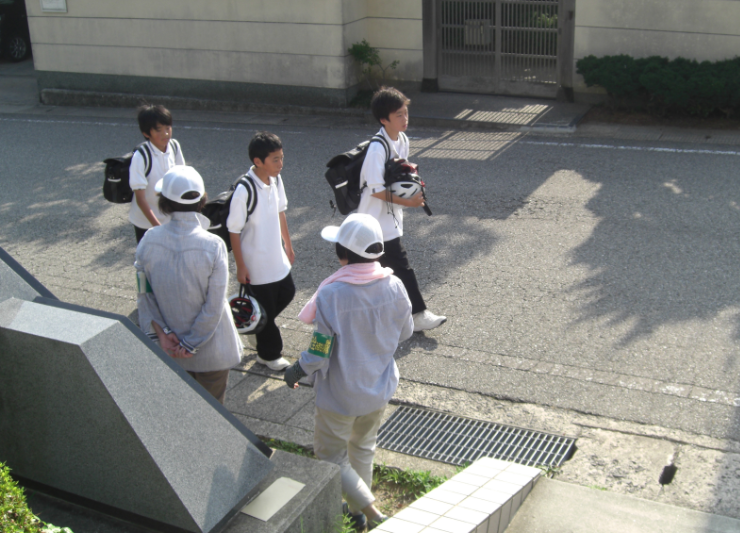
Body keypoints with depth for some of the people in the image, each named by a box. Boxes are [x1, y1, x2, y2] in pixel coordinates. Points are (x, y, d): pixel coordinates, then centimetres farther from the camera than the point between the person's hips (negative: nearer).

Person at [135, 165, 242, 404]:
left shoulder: (149, 241, -14)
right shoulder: (213, 246, -23)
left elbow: (145, 294, -8)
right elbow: (214, 307, -20)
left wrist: (161, 333, -5)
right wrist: (190, 345, -10)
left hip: (169, 348, 3)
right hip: (211, 350, -3)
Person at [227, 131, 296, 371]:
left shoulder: (276, 180, -5)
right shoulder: (244, 191, -28)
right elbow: (234, 231, -20)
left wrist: (288, 245, 17)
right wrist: (240, 266, -15)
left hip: (277, 258, 7)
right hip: (256, 264, -7)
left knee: (287, 293, 22)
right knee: (265, 309, 9)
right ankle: (269, 354, 30)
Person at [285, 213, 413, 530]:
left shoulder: (331, 295, -28)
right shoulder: (394, 287, -13)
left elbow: (319, 354, -22)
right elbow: (404, 333, 1)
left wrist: (295, 372, -2)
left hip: (340, 396, -5)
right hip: (379, 388, 6)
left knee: (330, 456, 15)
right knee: (363, 449, 26)